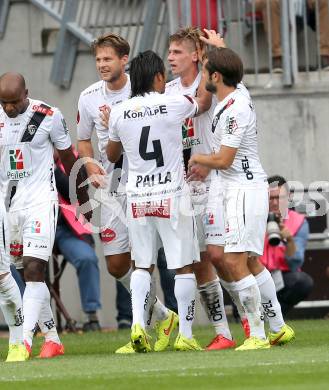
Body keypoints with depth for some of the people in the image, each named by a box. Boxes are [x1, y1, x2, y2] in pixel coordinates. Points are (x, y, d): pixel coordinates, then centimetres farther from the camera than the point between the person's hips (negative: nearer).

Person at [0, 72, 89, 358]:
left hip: (40, 201, -4)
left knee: (33, 269, -16)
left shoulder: (48, 117, -6)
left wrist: (83, 199, 14)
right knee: (27, 273, 7)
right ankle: (52, 339, 15)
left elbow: (68, 158, 6)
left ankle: (25, 338, -22)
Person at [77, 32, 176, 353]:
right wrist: (90, 165, -3)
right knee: (116, 264, 5)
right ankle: (162, 315, 24)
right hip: (112, 187, 5)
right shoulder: (89, 98, 4)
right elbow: (83, 140, 17)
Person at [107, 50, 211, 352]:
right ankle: (185, 335, 5)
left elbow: (112, 155, 17)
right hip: (172, 195, -3)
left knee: (143, 265, 14)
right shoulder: (174, 104, -9)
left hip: (138, 198, 3)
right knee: (184, 266, 5)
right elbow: (204, 103, 14)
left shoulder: (119, 113, 0)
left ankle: (138, 323, -4)